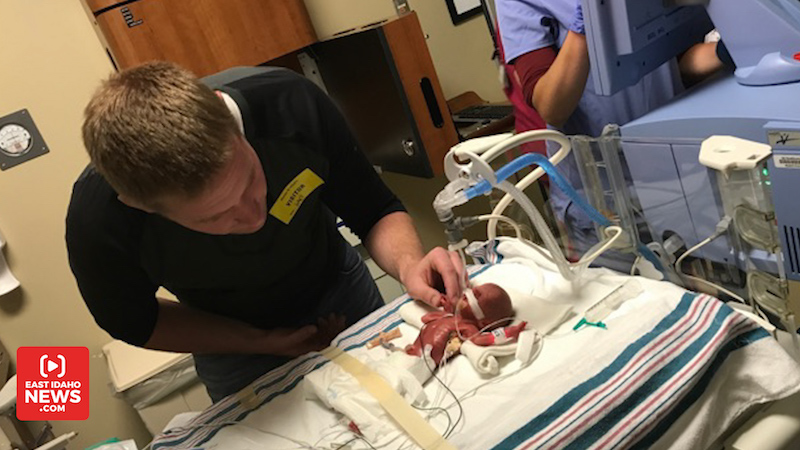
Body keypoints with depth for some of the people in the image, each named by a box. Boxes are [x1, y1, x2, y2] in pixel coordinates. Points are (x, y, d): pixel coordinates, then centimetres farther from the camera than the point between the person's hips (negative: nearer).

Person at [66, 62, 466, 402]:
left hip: (339, 292, 2)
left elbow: (375, 211, -19)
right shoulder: (96, 222, -34)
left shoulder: (290, 103, -34)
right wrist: (258, 343, -21)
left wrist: (407, 262, -40)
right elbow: (133, 322, -13)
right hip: (234, 342, -1)